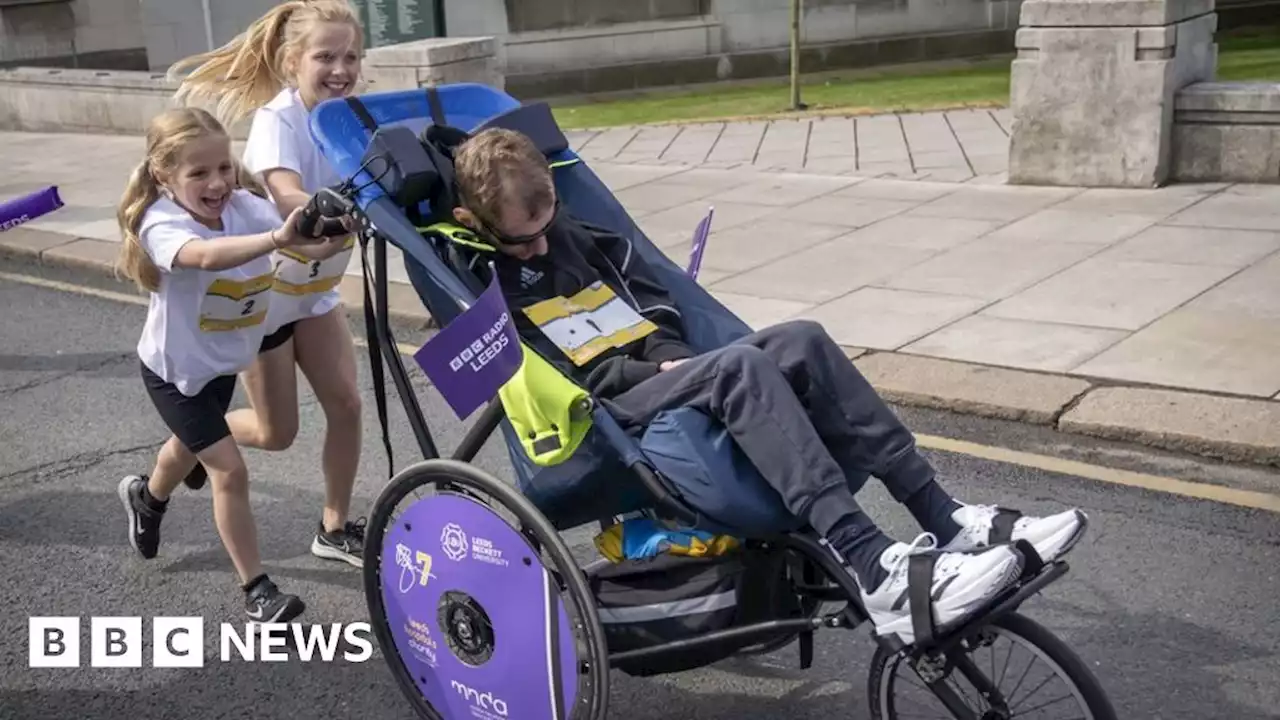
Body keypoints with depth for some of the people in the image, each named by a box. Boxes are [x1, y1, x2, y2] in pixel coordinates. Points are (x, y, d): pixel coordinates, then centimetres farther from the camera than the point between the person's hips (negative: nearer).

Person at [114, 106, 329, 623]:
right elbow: (207, 255, -54)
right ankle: (257, 591, 0)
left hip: (222, 362, 6)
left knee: (191, 445, 29)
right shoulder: (160, 224, -31)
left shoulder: (245, 205, -17)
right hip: (174, 370, -6)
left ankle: (146, 497, 62)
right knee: (230, 470, -12)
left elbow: (299, 237, -32)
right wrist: (277, 239, -70)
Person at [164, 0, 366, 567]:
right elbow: (289, 199, -44)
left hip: (315, 288, 6)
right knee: (276, 432, 3)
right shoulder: (278, 119, -26)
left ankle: (335, 529, 16)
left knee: (346, 404, 0)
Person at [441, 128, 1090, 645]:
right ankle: (875, 572, -46)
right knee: (739, 368, -34)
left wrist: (671, 356, 2)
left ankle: (946, 520, -20)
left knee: (800, 340, -17)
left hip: (659, 376, 8)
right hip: (607, 418, -7)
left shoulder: (563, 234, 19)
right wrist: (652, 371, -14)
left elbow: (644, 286, 22)